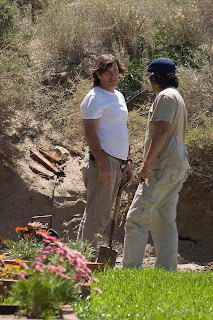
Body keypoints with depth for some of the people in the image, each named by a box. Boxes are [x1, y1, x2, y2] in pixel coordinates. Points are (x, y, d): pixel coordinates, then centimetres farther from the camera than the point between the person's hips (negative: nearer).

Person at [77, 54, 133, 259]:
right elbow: (90, 132, -15)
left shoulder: (119, 97, 19)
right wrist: (102, 162, -22)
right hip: (102, 161, -9)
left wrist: (127, 161, 21)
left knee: (101, 216, 10)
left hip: (117, 163, 9)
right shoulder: (95, 98, -9)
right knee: (97, 215, -11)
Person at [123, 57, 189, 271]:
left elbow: (162, 131, -19)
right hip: (177, 167, 10)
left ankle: (131, 269, -16)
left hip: (163, 167, -10)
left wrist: (146, 163, -21)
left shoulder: (165, 96, -9)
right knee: (164, 221, 10)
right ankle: (167, 271, 9)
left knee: (137, 218, -12)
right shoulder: (177, 97, 23)